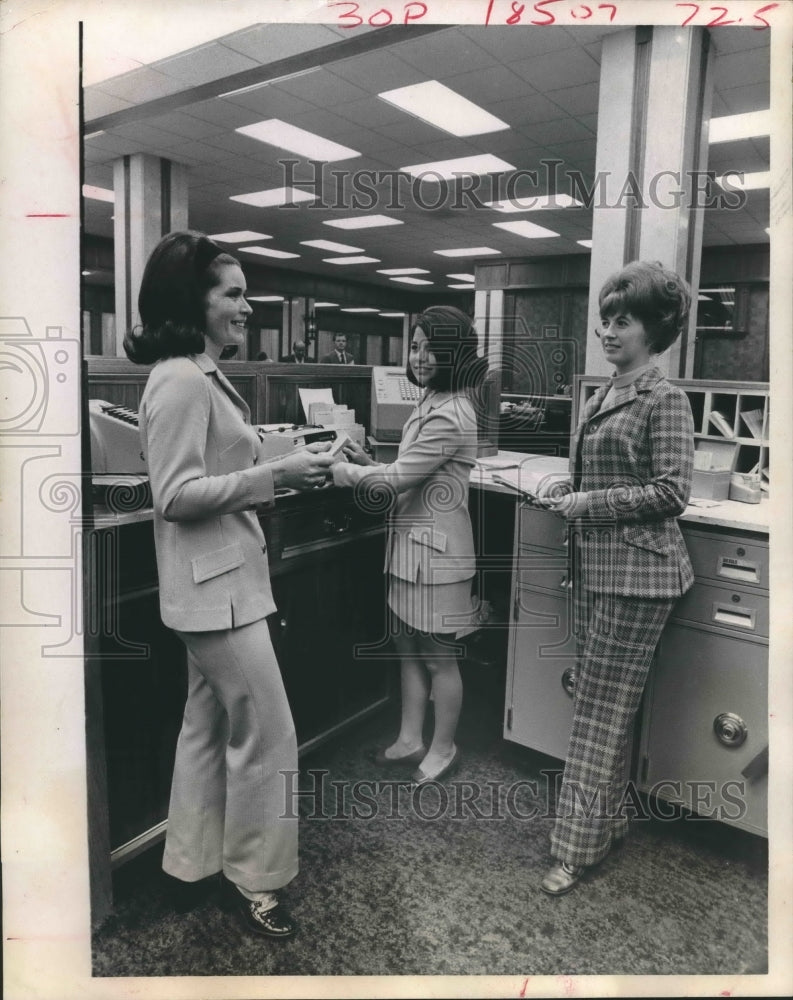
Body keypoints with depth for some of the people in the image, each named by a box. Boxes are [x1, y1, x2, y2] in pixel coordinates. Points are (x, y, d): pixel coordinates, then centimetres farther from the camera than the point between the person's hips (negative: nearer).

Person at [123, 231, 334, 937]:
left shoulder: (203, 376, 14)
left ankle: (193, 867, 34)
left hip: (224, 578, 10)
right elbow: (177, 496, -22)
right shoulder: (180, 382, -18)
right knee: (266, 731, 1)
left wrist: (284, 473, 10)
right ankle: (253, 880, 21)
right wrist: (275, 474, -23)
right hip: (216, 584, -10)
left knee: (210, 726, 18)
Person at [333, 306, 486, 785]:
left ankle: (443, 748, 25)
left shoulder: (451, 414, -20)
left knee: (440, 656, 7)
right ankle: (411, 739, 33)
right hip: (411, 542, 10)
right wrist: (369, 462, 3)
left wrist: (347, 472, -10)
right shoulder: (432, 404, 12)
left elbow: (402, 477, -21)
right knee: (409, 648, 18)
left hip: (435, 547, -10)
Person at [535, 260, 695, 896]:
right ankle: (608, 824, 33)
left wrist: (590, 504, -16)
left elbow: (671, 492, -16)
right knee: (601, 705, 16)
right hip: (595, 568, 8)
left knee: (601, 712, 0)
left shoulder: (665, 400, -11)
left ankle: (580, 847, 14)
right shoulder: (605, 396, 13)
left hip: (637, 574, -8)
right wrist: (567, 494, 4)